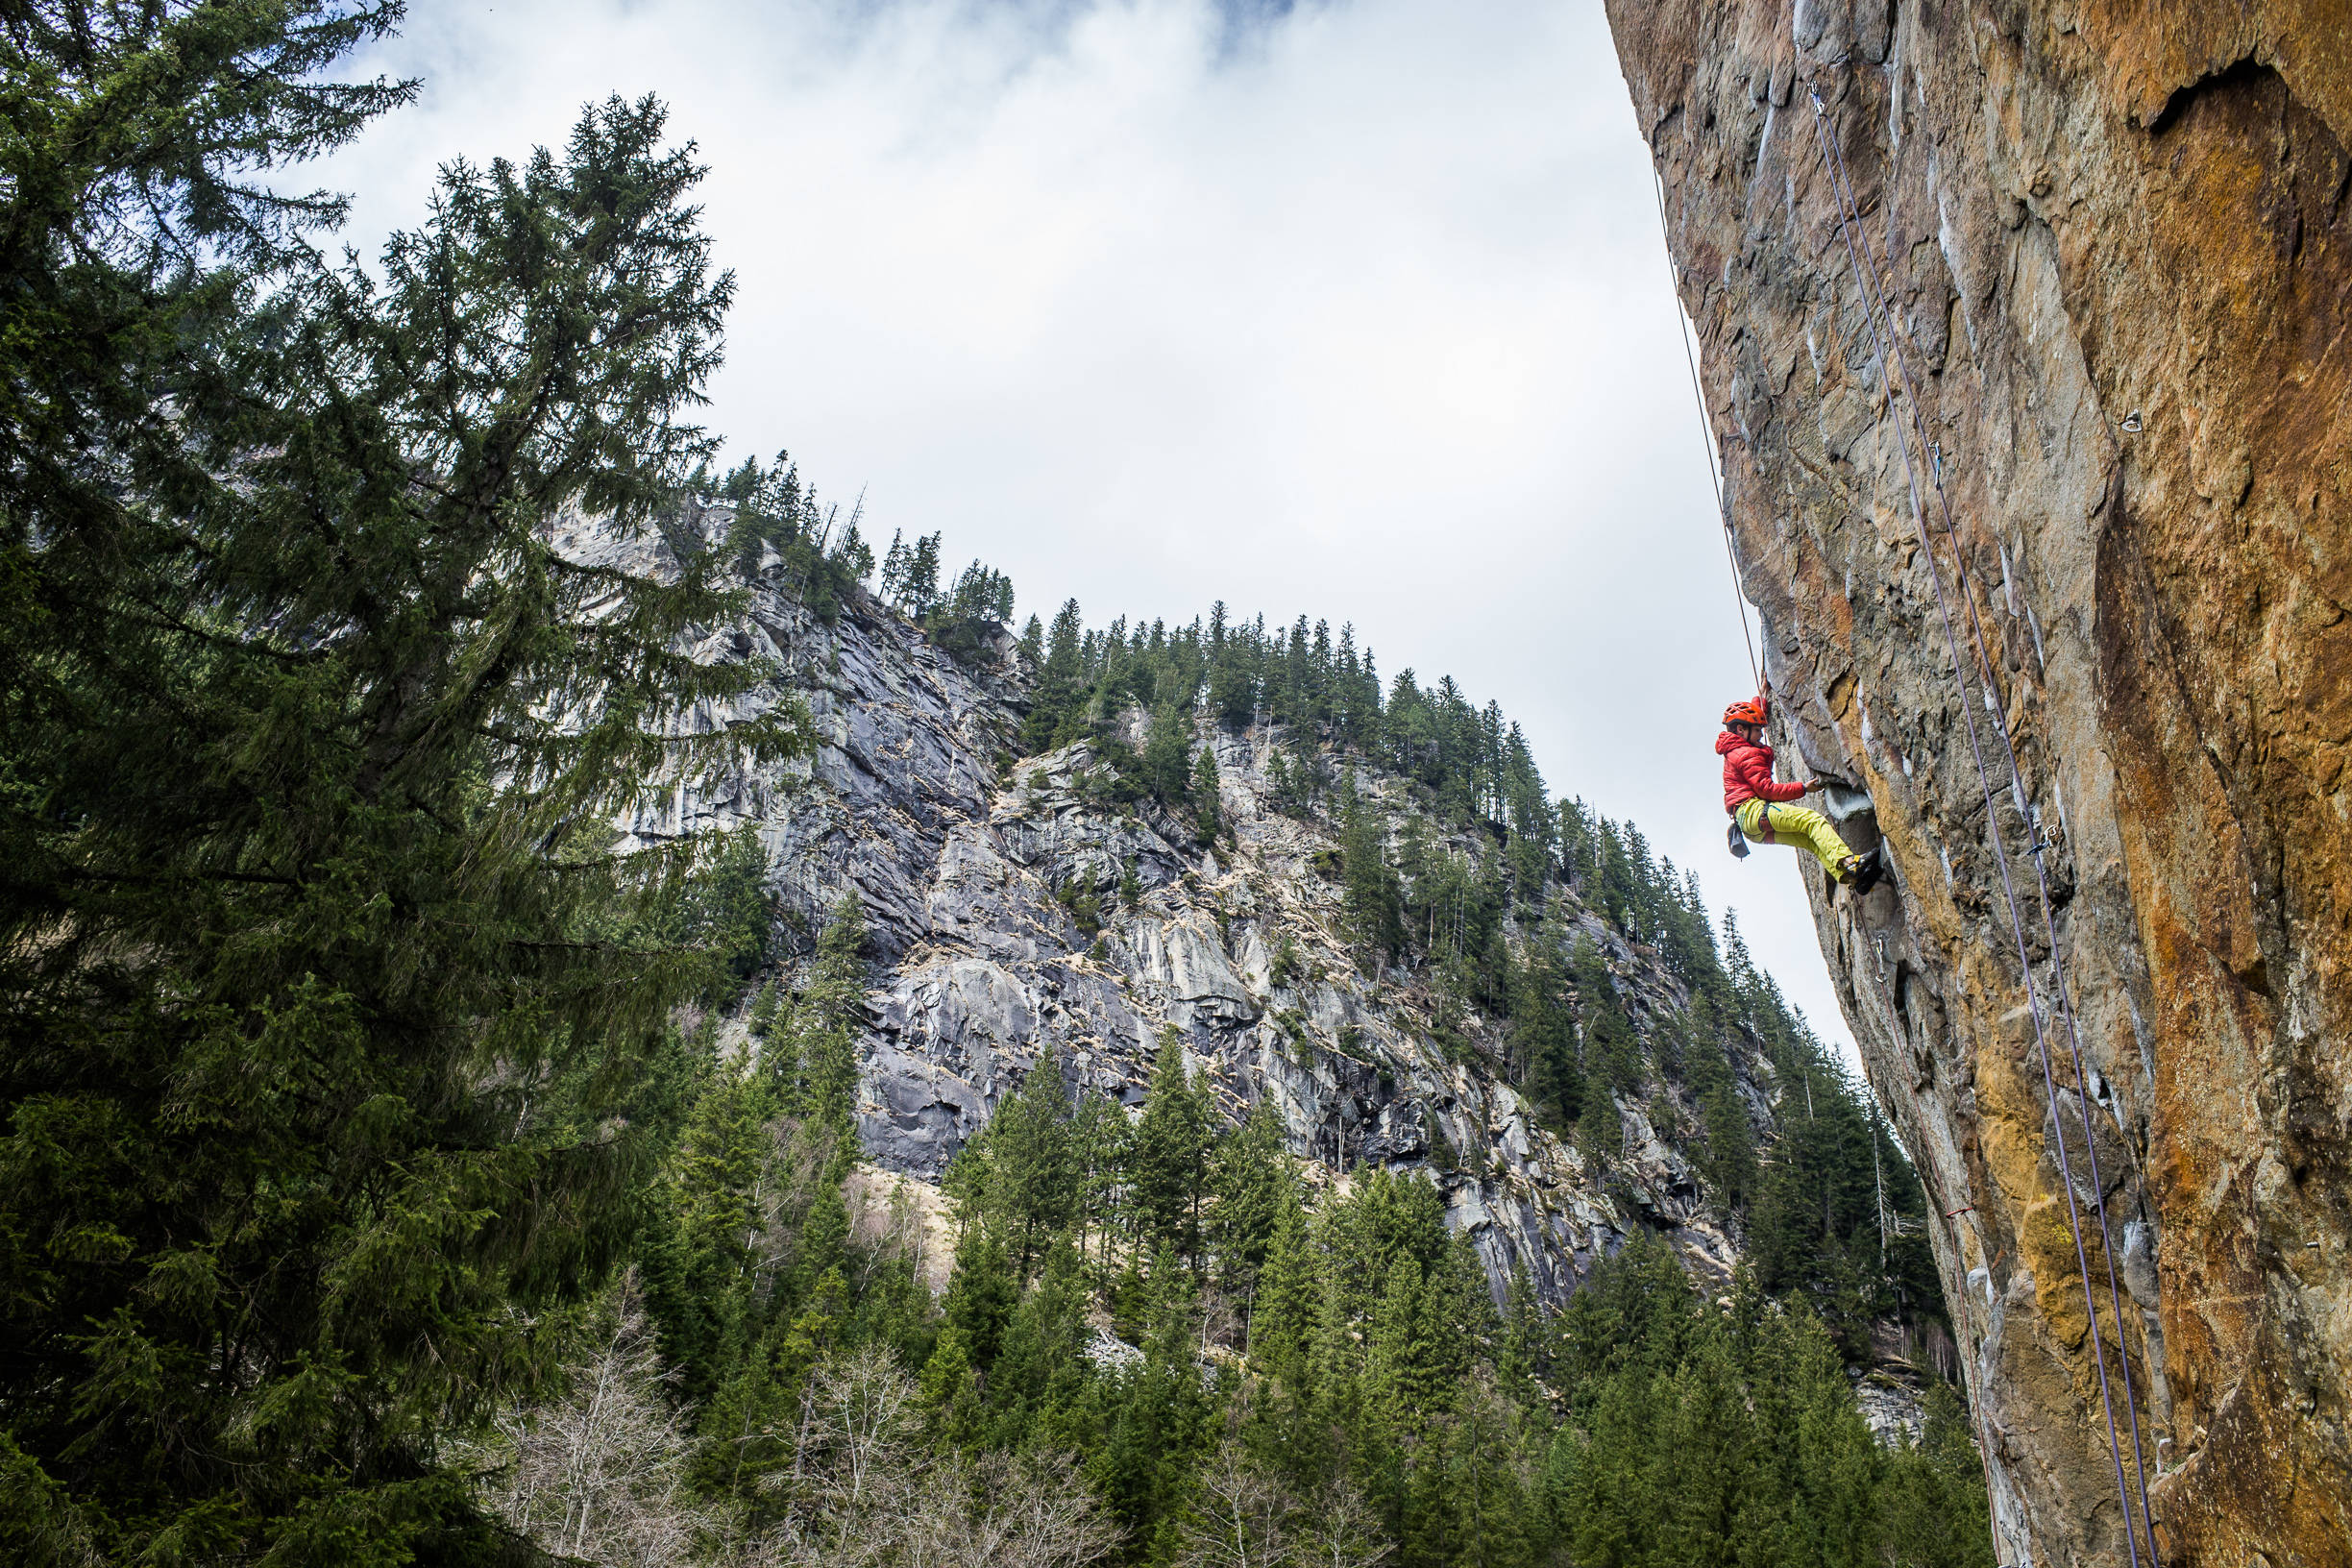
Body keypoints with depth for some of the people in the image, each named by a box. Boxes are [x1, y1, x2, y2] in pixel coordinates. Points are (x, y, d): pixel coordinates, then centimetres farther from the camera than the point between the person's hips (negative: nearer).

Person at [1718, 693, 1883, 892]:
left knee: (1812, 839, -3)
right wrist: (1803, 788, -7)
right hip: (1754, 810, -10)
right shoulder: (1747, 754, -5)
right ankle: (1848, 862, -42)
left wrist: (1762, 696, 47)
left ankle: (1851, 878, -21)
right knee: (1813, 819, -24)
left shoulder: (1735, 750, 26)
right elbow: (1766, 789, -13)